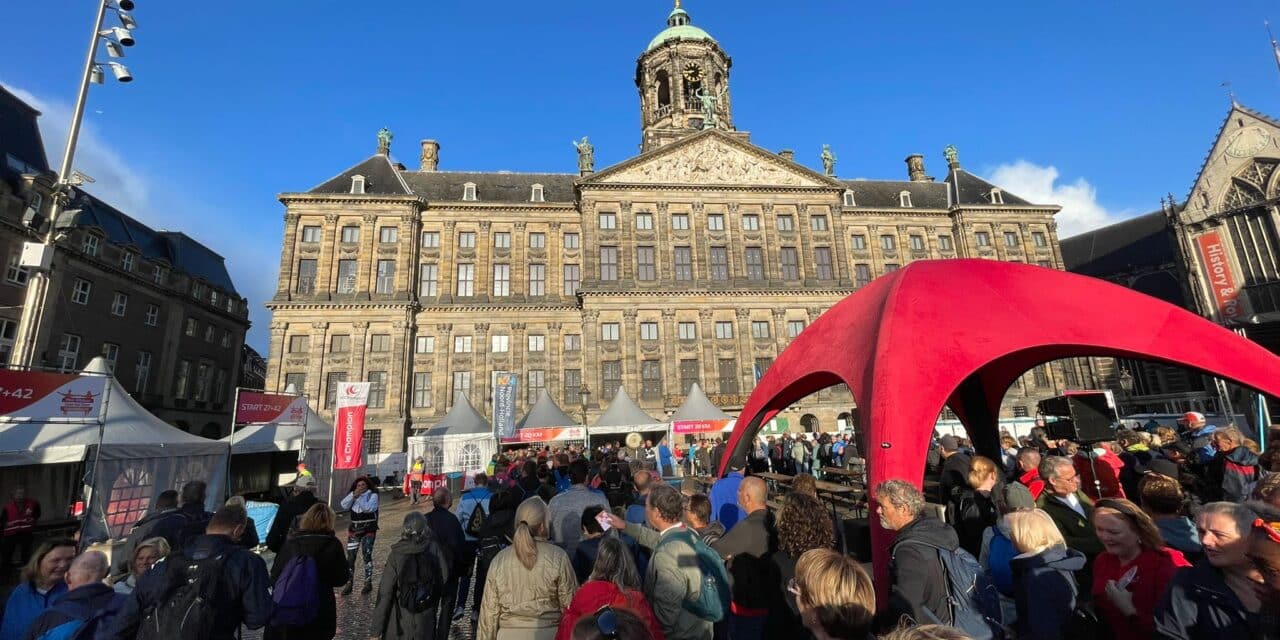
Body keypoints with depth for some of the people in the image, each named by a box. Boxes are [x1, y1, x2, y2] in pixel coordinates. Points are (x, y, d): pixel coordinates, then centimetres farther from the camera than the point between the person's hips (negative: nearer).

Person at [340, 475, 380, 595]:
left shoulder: (373, 495, -6)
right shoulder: (352, 495, 9)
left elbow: (369, 508, -22)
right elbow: (344, 505, -8)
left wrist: (359, 497, -23)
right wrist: (354, 495, -19)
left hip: (368, 530, -4)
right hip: (354, 529, 4)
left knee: (367, 555, -2)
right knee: (350, 557, 2)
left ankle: (368, 583, 9)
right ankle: (349, 583, 12)